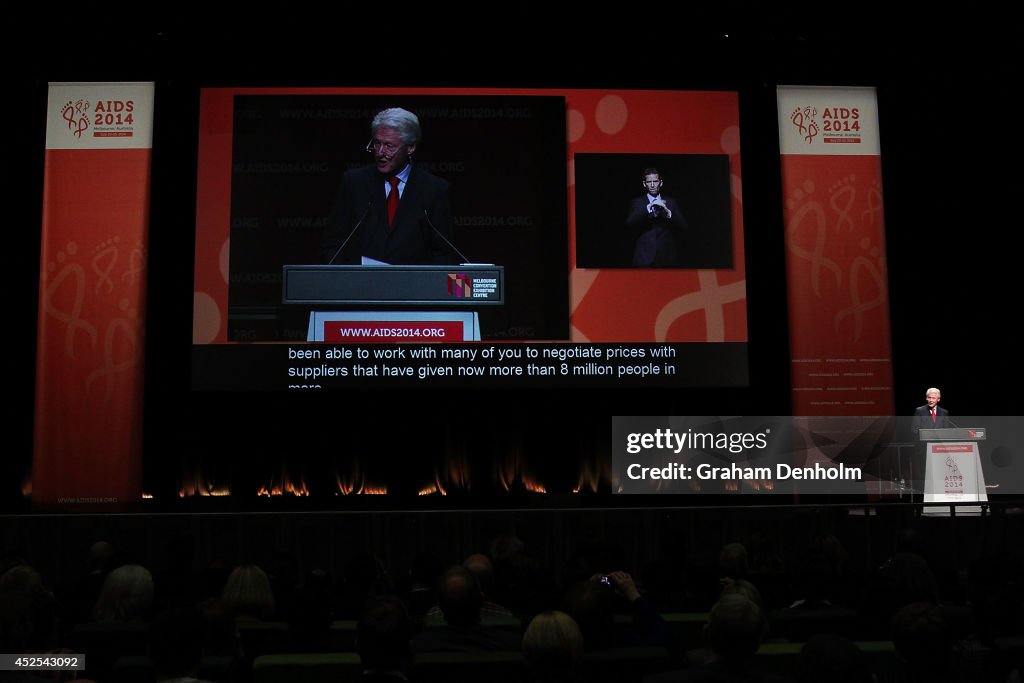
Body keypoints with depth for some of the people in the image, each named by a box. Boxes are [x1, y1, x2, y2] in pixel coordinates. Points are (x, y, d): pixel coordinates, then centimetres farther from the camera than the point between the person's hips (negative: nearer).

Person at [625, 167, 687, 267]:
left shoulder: (671, 202, 13)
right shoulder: (636, 203, 9)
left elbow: (683, 226, 2)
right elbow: (629, 224, -8)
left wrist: (668, 212, -15)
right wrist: (648, 207, -18)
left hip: (667, 258, 2)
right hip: (645, 258, -1)